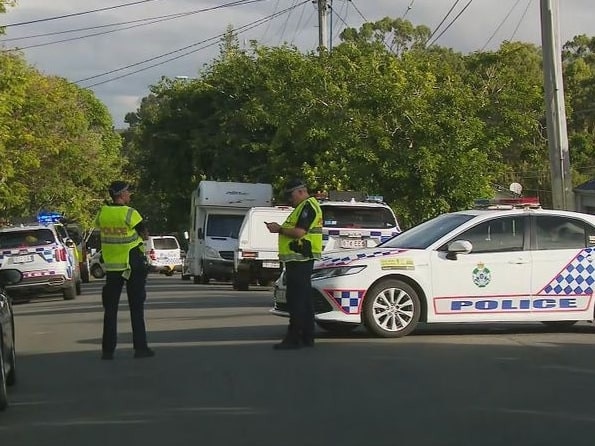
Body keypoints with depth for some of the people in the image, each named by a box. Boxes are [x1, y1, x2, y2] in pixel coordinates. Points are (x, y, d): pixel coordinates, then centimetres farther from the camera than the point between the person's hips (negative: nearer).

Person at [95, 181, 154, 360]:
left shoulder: (102, 213, 0)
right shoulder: (130, 214, -13)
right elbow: (145, 235, -4)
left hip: (111, 265, 4)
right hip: (133, 265, -3)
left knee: (110, 308, 9)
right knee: (136, 307, 5)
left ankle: (108, 350, 6)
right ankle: (140, 348, 3)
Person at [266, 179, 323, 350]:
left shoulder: (308, 206, -12)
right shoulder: (304, 207, 22)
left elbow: (299, 232, -22)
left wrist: (279, 229, -11)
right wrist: (281, 228, 13)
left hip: (299, 259, -11)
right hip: (301, 259, 11)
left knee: (296, 299, -12)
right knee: (304, 299, 13)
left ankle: (294, 338, -13)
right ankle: (307, 337, 17)